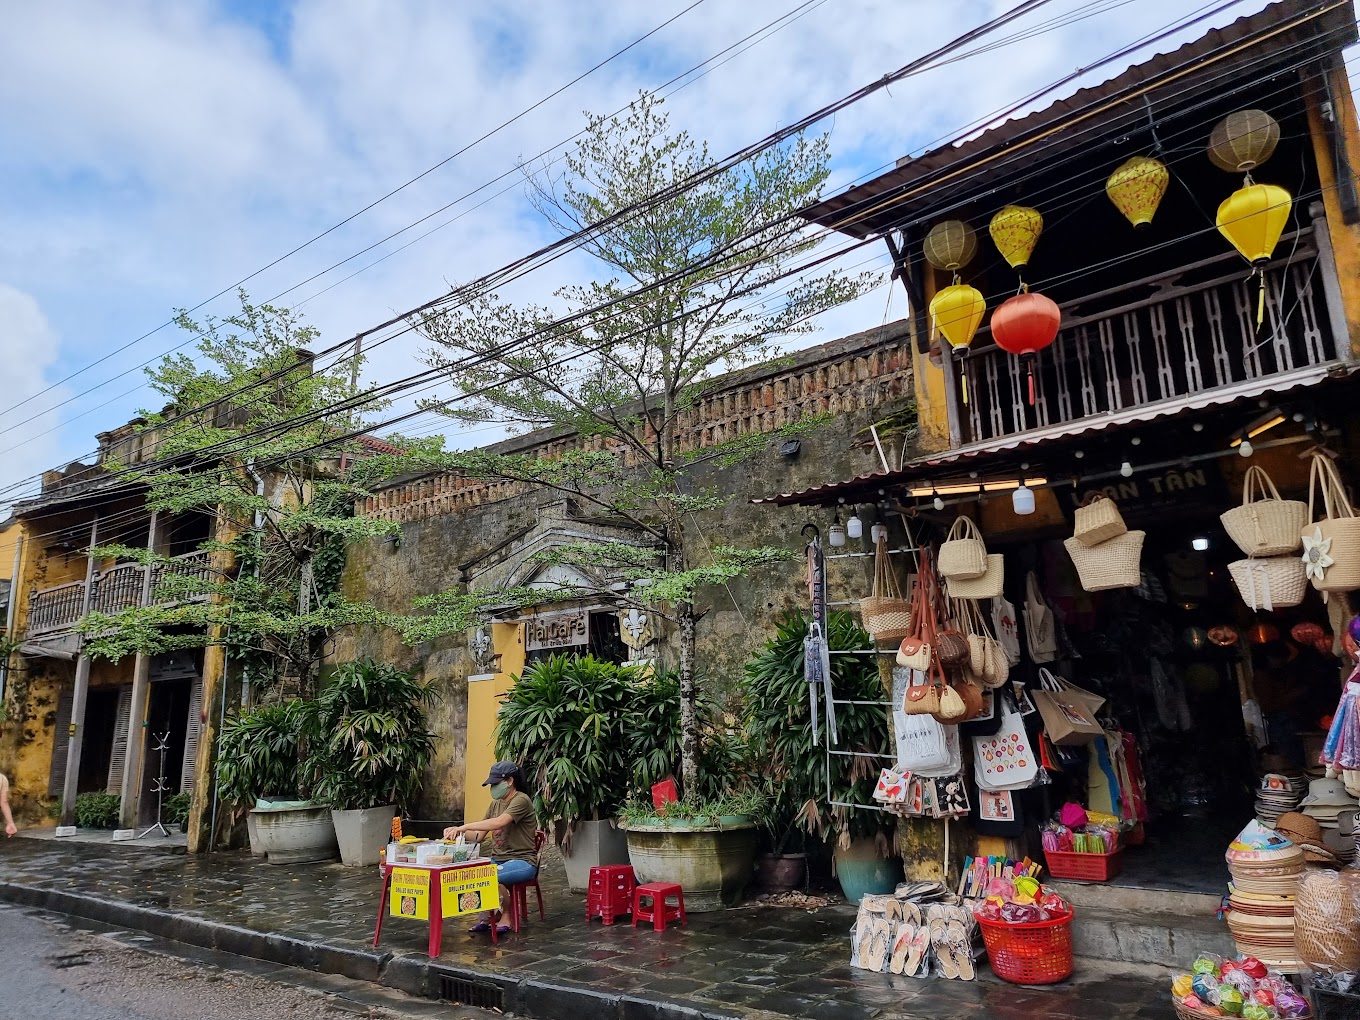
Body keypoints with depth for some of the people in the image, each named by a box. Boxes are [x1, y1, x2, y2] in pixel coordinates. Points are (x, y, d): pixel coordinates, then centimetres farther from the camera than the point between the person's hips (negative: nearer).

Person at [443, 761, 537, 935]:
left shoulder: (521, 800, -13)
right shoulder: (496, 804, 13)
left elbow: (499, 823, -30)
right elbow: (479, 836, 10)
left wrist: (464, 827, -29)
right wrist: (458, 831, -9)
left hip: (522, 862, -7)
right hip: (498, 860, 7)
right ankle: (489, 914, 4)